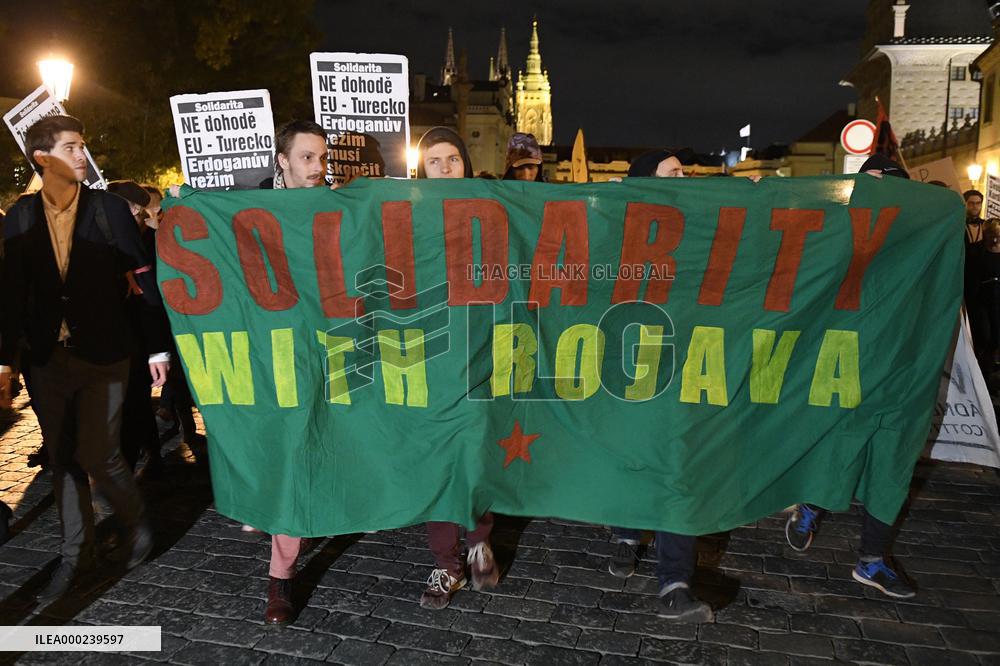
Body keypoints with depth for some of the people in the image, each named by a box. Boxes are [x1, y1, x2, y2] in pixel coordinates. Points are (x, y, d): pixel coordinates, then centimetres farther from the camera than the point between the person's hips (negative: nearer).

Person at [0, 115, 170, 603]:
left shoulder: (110, 209, -4)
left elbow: (145, 280, -5)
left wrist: (158, 348, -7)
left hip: (103, 357, -3)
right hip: (47, 360, 3)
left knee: (98, 456, -4)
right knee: (63, 460, 12)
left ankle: (136, 524, 24)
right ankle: (75, 554, 29)